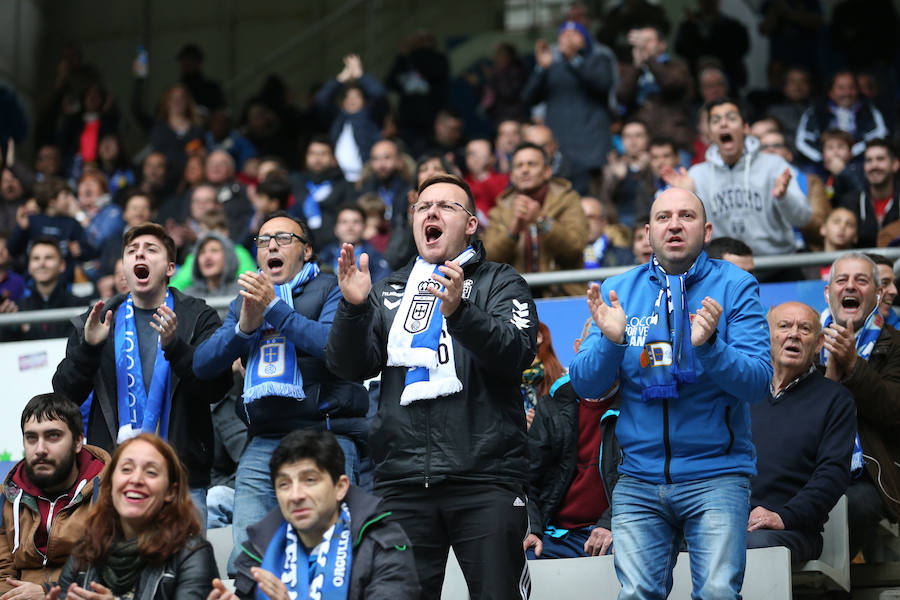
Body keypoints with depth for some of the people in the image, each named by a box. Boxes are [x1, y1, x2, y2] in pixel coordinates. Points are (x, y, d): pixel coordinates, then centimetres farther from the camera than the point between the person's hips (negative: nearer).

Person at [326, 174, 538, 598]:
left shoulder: (499, 284, 9)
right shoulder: (388, 292, 19)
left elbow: (517, 352, -9)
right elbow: (350, 366, 7)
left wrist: (459, 311, -26)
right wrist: (353, 307, -11)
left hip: (485, 482, -3)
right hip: (402, 480, 3)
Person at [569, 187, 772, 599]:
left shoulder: (735, 287, 0)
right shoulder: (619, 291, 8)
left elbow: (758, 383, -10)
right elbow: (585, 386, 4)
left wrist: (708, 347, -28)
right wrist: (611, 341, -16)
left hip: (715, 475, -2)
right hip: (639, 477, 3)